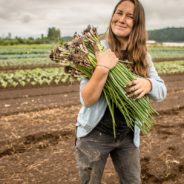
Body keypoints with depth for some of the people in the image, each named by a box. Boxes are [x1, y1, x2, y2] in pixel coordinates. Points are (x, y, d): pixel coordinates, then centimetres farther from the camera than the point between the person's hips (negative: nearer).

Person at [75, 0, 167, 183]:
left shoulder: (142, 56, -1)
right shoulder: (96, 50, -15)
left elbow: (161, 91, -3)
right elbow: (87, 100, -20)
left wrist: (148, 84, -24)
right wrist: (102, 68, -35)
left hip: (127, 135, 4)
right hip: (94, 135, -4)